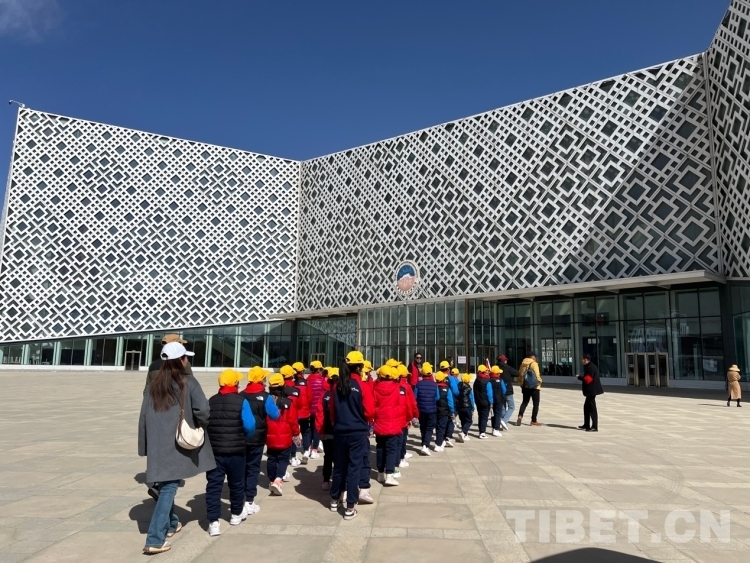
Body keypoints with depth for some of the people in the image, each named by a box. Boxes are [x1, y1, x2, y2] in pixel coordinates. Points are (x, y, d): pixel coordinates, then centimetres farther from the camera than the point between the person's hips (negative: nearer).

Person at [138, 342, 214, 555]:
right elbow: (202, 410, -17)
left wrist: (145, 446, 13)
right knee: (169, 488, -1)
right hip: (178, 443, -5)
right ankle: (155, 539, -4)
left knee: (163, 485, 21)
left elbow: (143, 416, 7)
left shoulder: (154, 384, 7)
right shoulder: (188, 382, -7)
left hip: (157, 444, 5)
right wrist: (200, 427, 3)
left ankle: (171, 524, 37)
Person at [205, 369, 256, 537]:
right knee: (236, 483, 16)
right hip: (236, 451, -2)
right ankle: (236, 514, 33)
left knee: (213, 485, 4)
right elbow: (249, 425, -14)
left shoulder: (210, 402, 2)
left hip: (214, 450, 2)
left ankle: (213, 522, -1)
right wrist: (244, 436, 7)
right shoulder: (241, 401, -10)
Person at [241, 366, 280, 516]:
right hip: (257, 438, -4)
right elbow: (275, 415, -12)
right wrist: (274, 404, 6)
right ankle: (249, 501, 1)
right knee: (253, 468, 2)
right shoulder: (265, 396, -12)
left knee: (241, 467, 14)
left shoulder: (241, 395, 0)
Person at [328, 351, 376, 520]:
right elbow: (369, 411, -12)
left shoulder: (337, 386, 0)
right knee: (353, 468, 3)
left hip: (339, 432, 4)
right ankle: (350, 508, 7)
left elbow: (331, 409, 8)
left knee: (339, 467, 17)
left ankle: (334, 501, 31)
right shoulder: (362, 386, -13)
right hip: (358, 433, -4)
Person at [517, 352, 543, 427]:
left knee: (525, 402, 16)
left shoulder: (523, 363, 9)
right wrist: (540, 381, -3)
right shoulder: (534, 363, -11)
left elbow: (519, 374, 11)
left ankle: (520, 416, -5)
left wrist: (521, 383, 18)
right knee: (536, 403, 5)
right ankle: (534, 421, 7)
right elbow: (537, 375, -19)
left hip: (525, 386, 6)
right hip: (534, 386, -6)